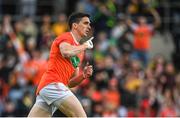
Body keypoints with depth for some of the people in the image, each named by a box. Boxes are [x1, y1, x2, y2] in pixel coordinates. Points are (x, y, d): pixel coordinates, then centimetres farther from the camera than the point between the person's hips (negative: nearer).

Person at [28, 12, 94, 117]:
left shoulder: (80, 50, 28)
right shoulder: (66, 37, 4)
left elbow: (70, 82, 29)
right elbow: (66, 52, -22)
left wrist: (83, 75, 9)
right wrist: (84, 46, -5)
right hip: (52, 84, -9)